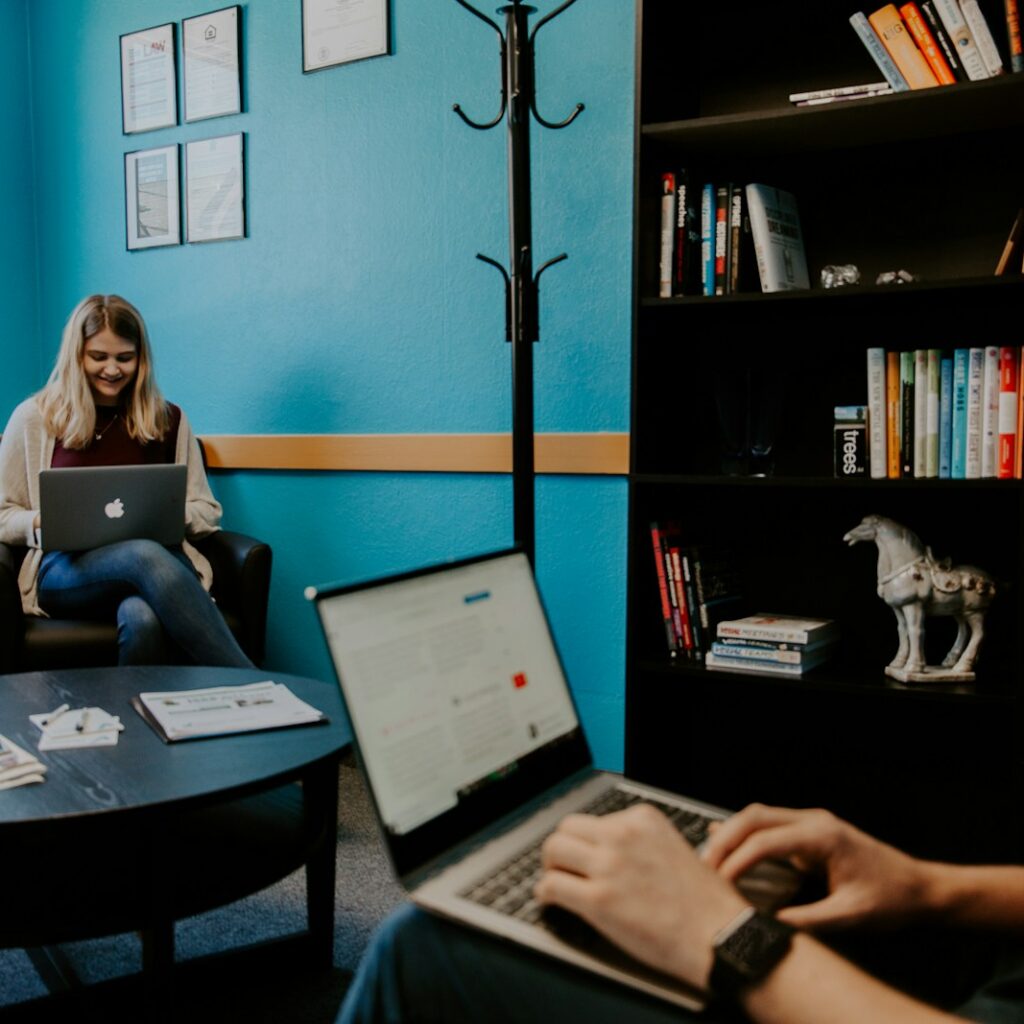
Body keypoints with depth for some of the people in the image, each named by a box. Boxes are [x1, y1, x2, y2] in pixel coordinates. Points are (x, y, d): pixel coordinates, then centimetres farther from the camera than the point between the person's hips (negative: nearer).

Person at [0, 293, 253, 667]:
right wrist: (41, 521, -8)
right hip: (65, 570, -1)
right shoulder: (34, 418, 13)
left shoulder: (168, 421, 17)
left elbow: (207, 510, 18)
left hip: (161, 557, 1)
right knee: (146, 556, -39)